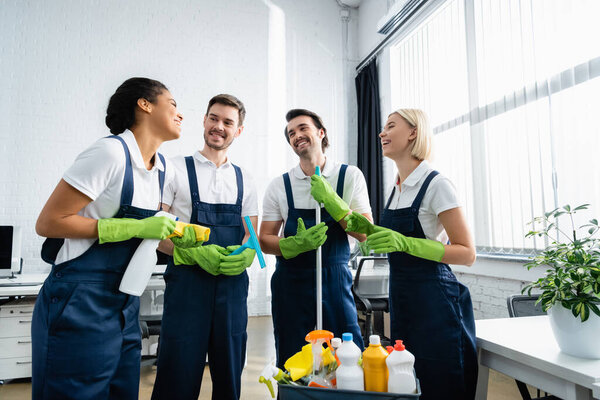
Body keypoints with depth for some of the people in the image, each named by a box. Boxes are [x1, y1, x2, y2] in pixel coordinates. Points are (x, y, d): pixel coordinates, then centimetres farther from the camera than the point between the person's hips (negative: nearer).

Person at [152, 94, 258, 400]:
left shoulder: (244, 180, 11)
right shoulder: (176, 169, 1)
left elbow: (251, 235, 12)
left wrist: (245, 255, -10)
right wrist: (196, 252, -18)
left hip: (233, 284, 4)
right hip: (187, 281, -3)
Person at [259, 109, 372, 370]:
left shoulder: (350, 175, 0)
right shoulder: (279, 186, 1)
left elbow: (364, 233, -5)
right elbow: (265, 241, 2)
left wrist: (330, 200, -18)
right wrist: (297, 244, -17)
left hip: (335, 280, 0)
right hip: (291, 282, 1)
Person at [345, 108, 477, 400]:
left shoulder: (436, 184, -14)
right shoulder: (397, 188, 9)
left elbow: (467, 253, -16)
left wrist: (404, 243, -26)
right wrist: (366, 228, 1)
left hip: (434, 302, -7)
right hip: (401, 299, 7)